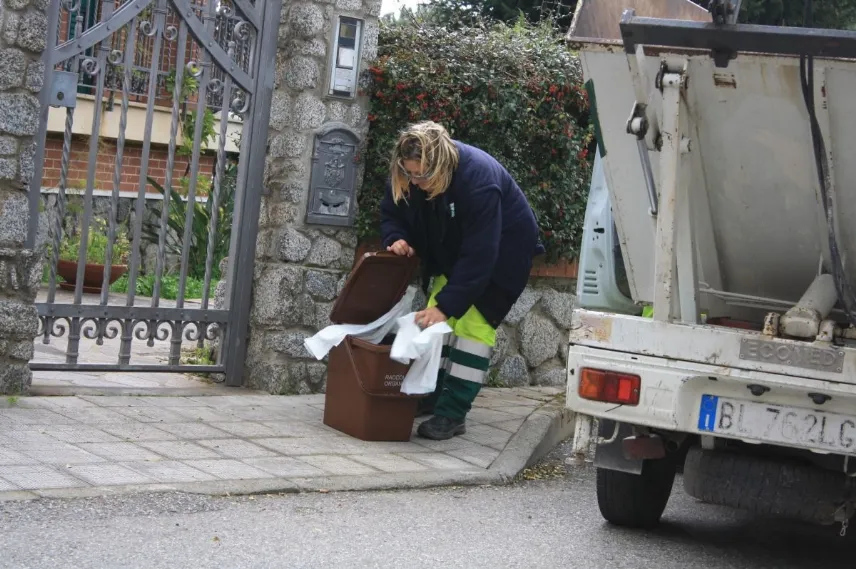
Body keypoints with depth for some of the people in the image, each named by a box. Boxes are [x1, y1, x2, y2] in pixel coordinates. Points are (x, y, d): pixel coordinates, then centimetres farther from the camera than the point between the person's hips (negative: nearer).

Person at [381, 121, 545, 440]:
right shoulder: (407, 177, -20)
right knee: (437, 321, 2)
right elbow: (391, 213, -1)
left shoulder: (478, 180, -40)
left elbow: (479, 255, -39)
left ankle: (453, 413, -15)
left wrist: (445, 304, -40)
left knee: (474, 322, -15)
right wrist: (396, 238, -25)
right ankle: (431, 394, 14)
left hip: (502, 251, -7)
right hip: (452, 250, 7)